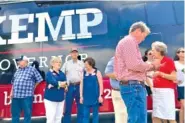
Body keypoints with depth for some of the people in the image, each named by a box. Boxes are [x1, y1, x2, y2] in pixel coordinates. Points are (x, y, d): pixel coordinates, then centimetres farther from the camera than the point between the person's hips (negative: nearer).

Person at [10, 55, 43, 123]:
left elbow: (39, 80, 0)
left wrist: (31, 87, 6)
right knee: (15, 114, 15)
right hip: (15, 96, 6)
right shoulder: (17, 70, 17)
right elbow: (13, 82, 23)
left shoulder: (32, 69, -2)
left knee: (27, 115, 4)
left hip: (27, 96, -6)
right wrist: (12, 92, 15)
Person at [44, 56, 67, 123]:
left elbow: (65, 84, -1)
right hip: (50, 99, -6)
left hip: (60, 99, 6)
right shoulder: (49, 73, -5)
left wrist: (56, 85, -14)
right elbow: (53, 82, -21)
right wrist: (61, 84, -7)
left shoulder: (62, 74, 12)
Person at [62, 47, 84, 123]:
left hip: (79, 86, 0)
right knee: (68, 107, 5)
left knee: (80, 107, 6)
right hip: (70, 86, 0)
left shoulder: (82, 63, 9)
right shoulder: (66, 63, 9)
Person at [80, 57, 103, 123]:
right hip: (86, 97, 2)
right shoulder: (84, 73, 6)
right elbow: (81, 85, 8)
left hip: (95, 97, -2)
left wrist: (100, 95, -7)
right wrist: (81, 96, 4)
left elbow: (101, 85, -2)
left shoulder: (97, 72, -1)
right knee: (85, 115, 5)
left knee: (95, 114, 8)